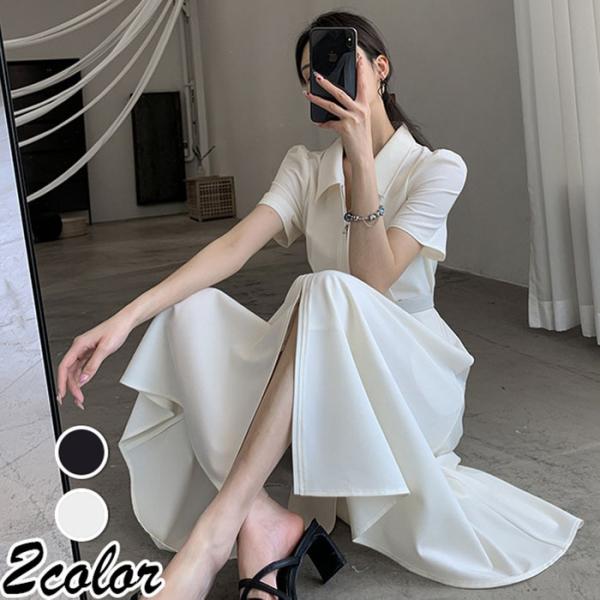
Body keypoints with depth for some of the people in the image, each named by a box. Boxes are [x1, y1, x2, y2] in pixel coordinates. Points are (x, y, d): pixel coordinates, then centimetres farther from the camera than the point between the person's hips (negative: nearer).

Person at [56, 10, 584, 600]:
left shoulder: (437, 168, -6)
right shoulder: (306, 166, 6)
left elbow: (372, 283, -19)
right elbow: (235, 245, -11)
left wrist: (362, 160, -24)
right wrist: (127, 316, -25)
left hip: (408, 369, -4)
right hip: (323, 364, 4)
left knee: (325, 291, -37)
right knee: (195, 309, -22)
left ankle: (216, 528, -39)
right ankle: (257, 519, -36)